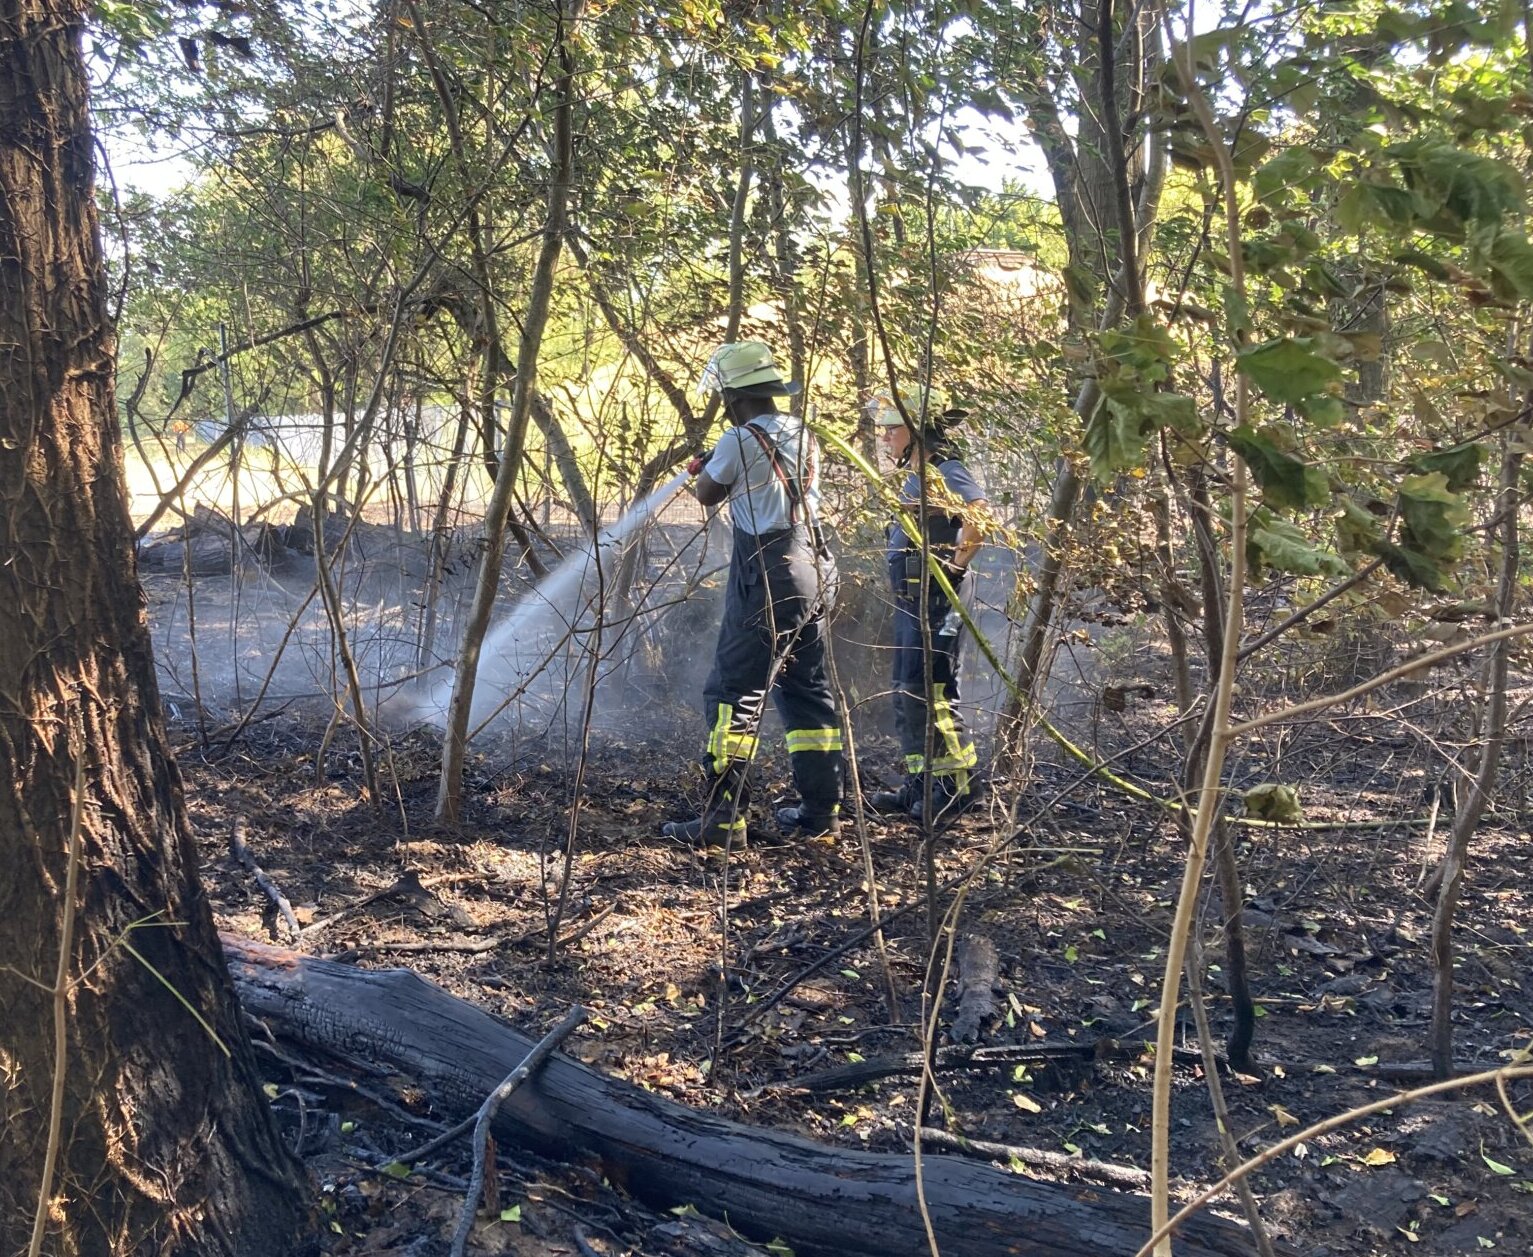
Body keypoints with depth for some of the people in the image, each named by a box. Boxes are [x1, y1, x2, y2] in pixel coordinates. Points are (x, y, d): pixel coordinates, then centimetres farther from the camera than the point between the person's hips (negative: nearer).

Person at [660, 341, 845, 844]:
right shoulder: (803, 437, 11)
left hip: (765, 581, -8)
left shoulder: (740, 440, -11)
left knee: (734, 694, -3)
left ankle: (723, 814, -5)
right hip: (812, 576, 8)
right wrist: (715, 466, 27)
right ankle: (821, 811, 18)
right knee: (808, 692, 14)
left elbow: (707, 495, 4)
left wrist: (705, 468, 25)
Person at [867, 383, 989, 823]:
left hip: (935, 600, -10)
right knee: (907, 695, 12)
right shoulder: (915, 477, 17)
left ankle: (961, 783, -1)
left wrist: (953, 567, -20)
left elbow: (979, 520, -27)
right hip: (909, 600, 10)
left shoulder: (945, 471, -12)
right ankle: (920, 784, 19)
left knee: (930, 693, -9)